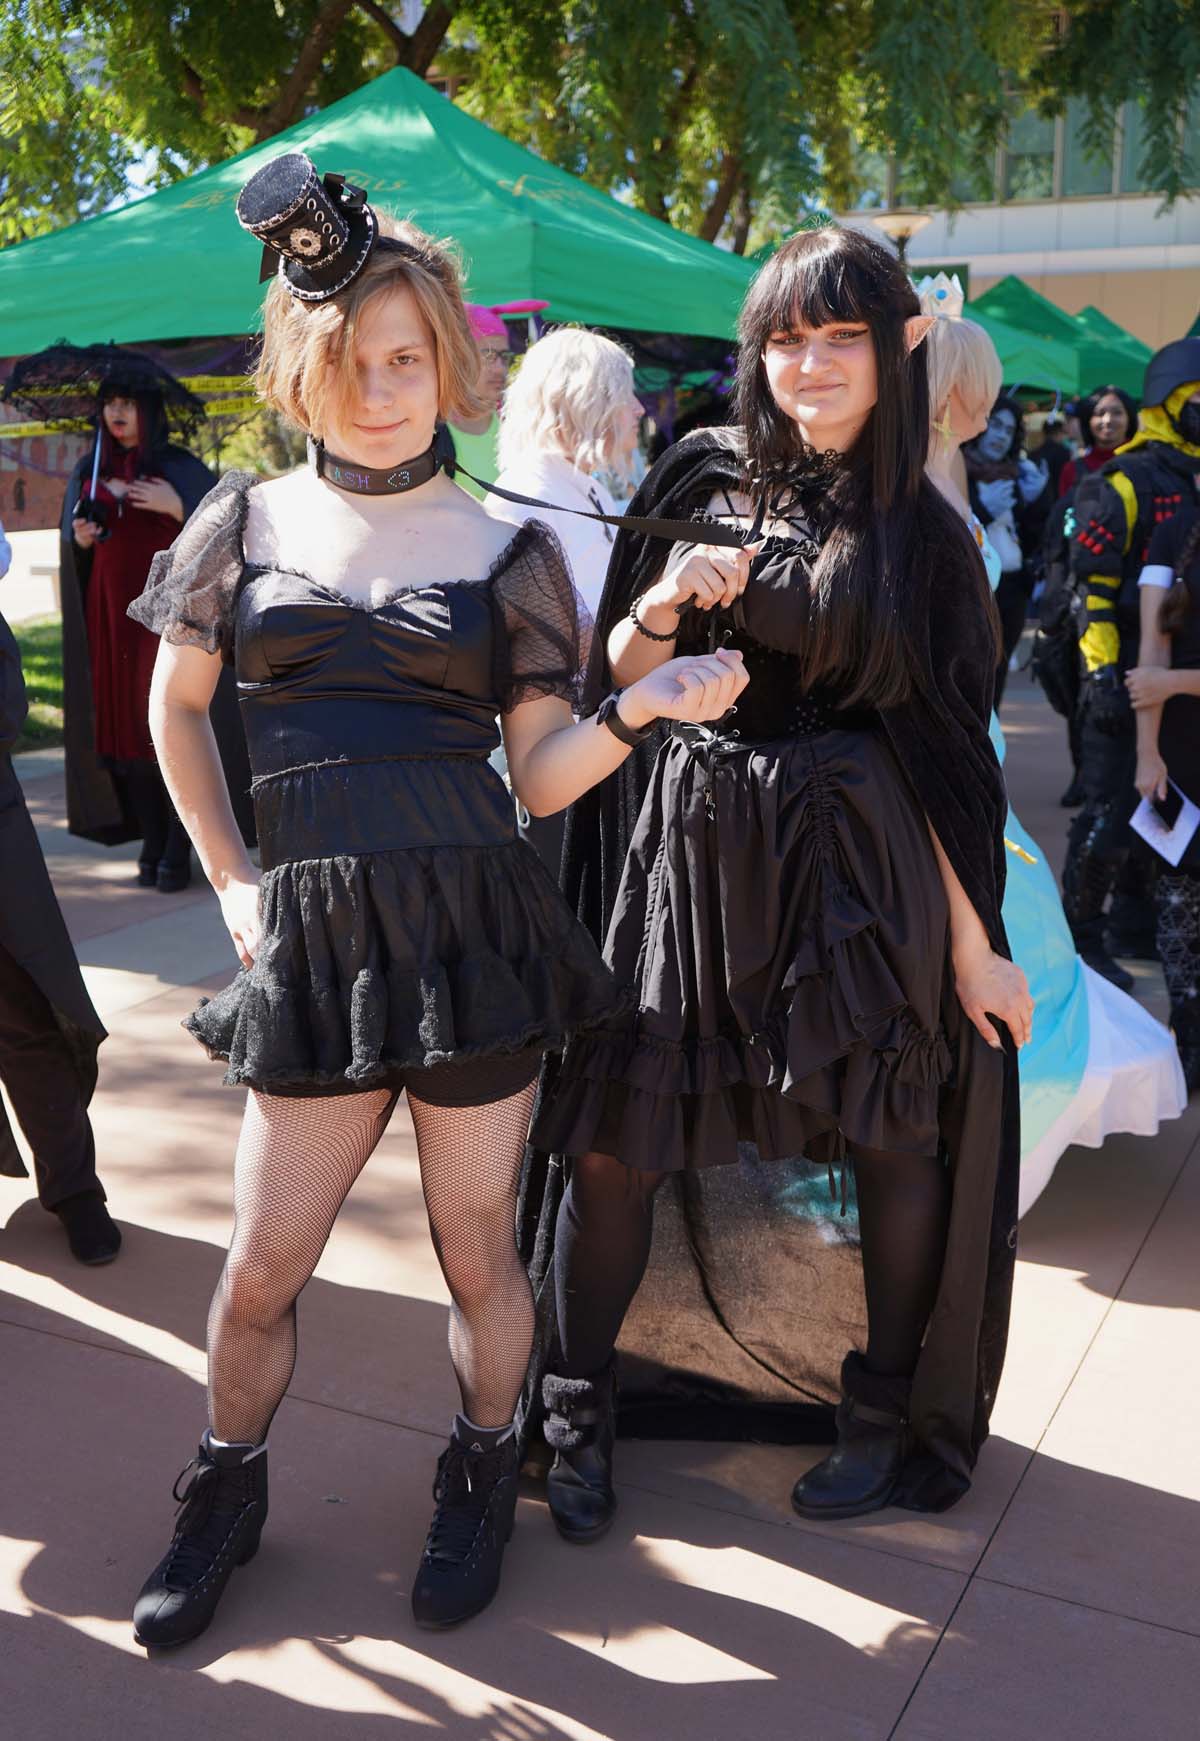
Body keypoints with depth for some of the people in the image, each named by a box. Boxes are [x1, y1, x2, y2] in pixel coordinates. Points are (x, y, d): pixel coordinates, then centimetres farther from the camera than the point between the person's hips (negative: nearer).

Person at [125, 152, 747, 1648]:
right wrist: (230, 881, 11)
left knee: (476, 1247, 11)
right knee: (262, 1267, 9)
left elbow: (542, 772, 2)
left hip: (472, 928, -1)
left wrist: (641, 708, -17)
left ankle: (481, 1480, 37)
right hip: (312, 937, 1)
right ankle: (224, 1496, 37)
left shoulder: (504, 553, 3)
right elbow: (175, 710, 17)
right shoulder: (245, 523, 7)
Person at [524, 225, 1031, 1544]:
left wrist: (972, 939, 0)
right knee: (614, 1135, 1)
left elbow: (943, 746, 3)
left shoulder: (924, 536, 3)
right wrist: (661, 613, -15)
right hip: (682, 851, 1)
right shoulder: (700, 481, 4)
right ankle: (575, 1410, 21)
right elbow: (614, 678, 6)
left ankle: (889, 1412, 26)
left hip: (856, 866, 0)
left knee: (893, 1134, 3)